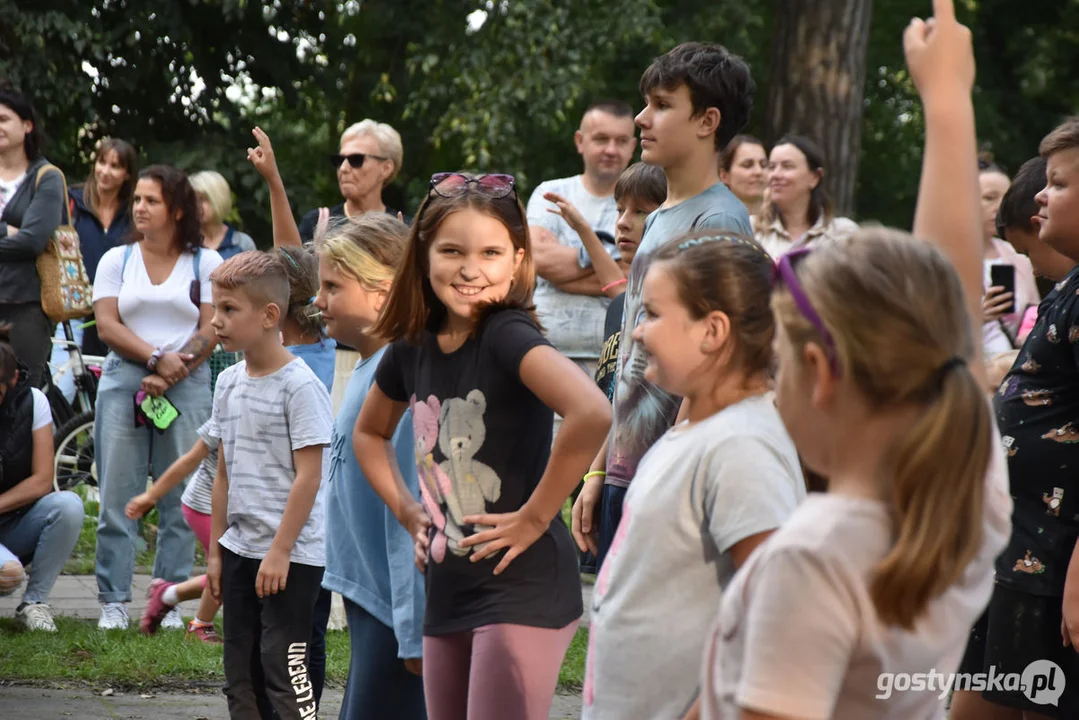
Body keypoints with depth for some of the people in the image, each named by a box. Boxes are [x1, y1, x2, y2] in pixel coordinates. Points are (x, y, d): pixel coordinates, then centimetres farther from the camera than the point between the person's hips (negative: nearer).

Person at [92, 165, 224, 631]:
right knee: (118, 497, -2)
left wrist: (173, 372, -12)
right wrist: (156, 358, -12)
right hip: (124, 382, 1)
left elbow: (210, 330, 0)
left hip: (187, 384, -1)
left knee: (180, 500, -1)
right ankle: (113, 600, 2)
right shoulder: (116, 260, 11)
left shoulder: (205, 263, 7)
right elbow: (107, 325, 1)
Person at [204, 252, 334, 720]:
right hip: (239, 550, 8)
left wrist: (280, 551, -18)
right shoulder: (228, 383, 9)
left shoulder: (299, 385, -14)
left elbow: (309, 475, -16)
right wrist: (216, 550, 14)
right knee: (241, 678, 12)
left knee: (285, 671, -7)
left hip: (291, 557, -8)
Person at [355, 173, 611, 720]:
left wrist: (534, 517, -24)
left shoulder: (508, 336, -15)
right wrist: (405, 509, 12)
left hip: (521, 587, -8)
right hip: (447, 593, 8)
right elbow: (369, 433, 27)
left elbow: (592, 413, -34)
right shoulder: (412, 348, 6)